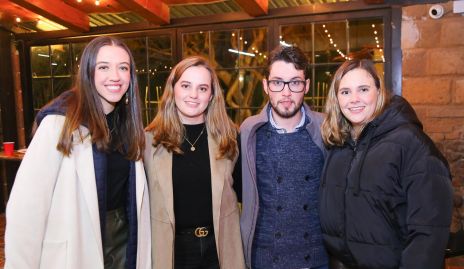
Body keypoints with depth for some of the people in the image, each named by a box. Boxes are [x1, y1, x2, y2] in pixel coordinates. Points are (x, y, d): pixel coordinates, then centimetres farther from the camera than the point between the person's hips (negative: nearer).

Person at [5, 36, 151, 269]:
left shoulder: (128, 120, 1)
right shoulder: (62, 121, -17)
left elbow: (133, 191, 5)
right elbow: (26, 205, -20)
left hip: (123, 237, 5)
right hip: (75, 248, -5)